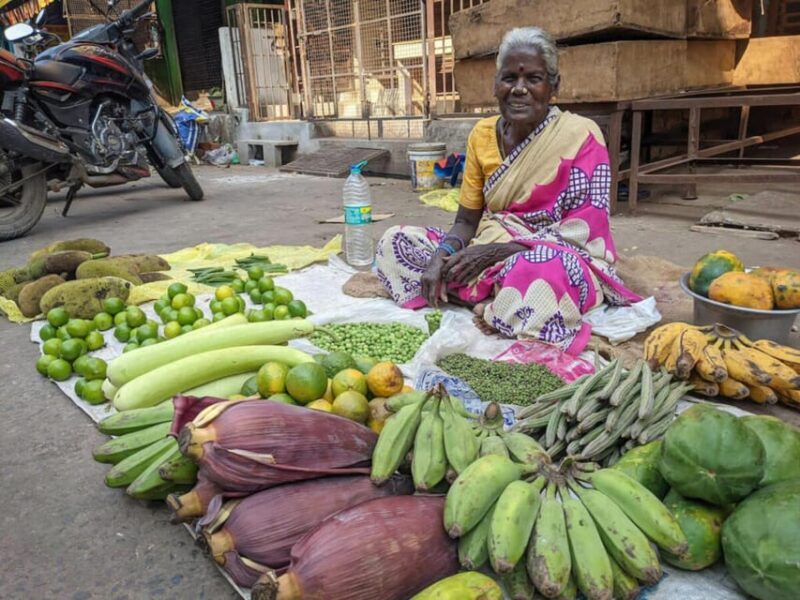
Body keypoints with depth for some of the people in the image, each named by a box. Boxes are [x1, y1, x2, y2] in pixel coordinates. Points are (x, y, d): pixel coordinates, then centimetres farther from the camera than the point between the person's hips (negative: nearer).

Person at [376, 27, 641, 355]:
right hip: (489, 257, 6)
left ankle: (487, 306, -11)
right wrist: (442, 255, -16)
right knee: (394, 241, -6)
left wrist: (497, 251, -23)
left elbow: (584, 232, -16)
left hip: (565, 263, -6)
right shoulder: (483, 134, 4)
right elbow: (467, 221, 6)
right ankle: (492, 303, -18)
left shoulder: (580, 135, -11)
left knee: (537, 270, -43)